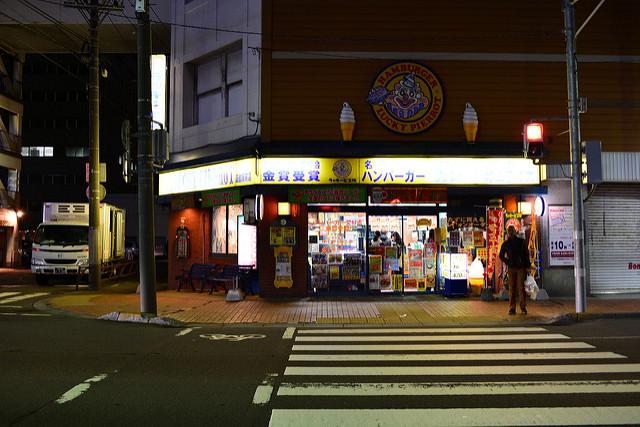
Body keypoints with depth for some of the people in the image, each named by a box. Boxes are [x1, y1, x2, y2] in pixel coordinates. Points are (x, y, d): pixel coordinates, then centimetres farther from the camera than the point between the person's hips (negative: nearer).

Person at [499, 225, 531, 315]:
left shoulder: (521, 241, 4)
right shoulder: (505, 244, 5)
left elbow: (526, 254, 4)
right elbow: (501, 256, 15)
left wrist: (527, 267, -2)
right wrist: (507, 262, -1)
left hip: (521, 267, -1)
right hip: (511, 268, 1)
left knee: (521, 287, -5)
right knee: (512, 288, -1)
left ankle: (523, 307, 5)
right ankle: (512, 308, 3)